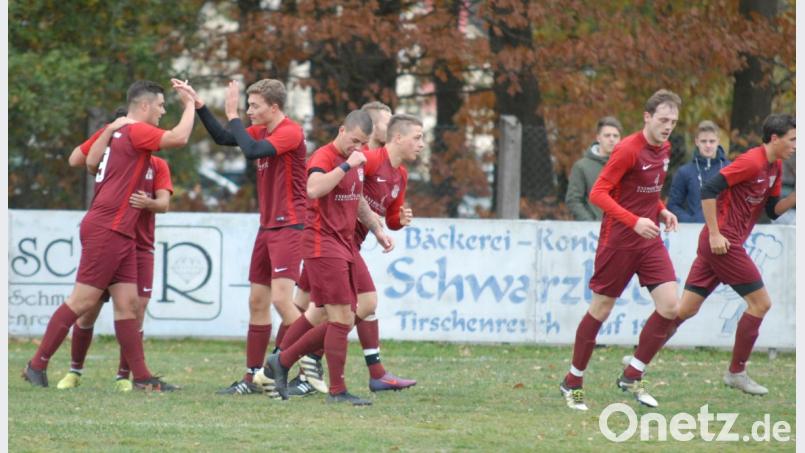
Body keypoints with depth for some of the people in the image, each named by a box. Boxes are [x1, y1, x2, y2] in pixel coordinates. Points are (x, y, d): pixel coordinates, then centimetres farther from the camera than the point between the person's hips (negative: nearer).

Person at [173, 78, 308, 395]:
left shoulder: (290, 132, -14)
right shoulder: (262, 131, 13)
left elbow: (252, 151, -26)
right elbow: (223, 137, 18)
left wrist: (232, 115, -17)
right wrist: (198, 105, 9)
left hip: (288, 226, -9)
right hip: (267, 227, 9)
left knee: (281, 298, -18)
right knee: (257, 301, 9)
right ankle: (252, 378, 14)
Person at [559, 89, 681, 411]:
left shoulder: (664, 150, 8)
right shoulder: (628, 150, -16)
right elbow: (598, 193, -19)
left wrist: (662, 211, 3)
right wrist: (634, 221, -28)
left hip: (649, 240, 7)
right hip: (619, 239, -7)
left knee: (670, 306, -7)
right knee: (601, 309, 3)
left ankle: (632, 377, 5)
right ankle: (573, 382, 18)